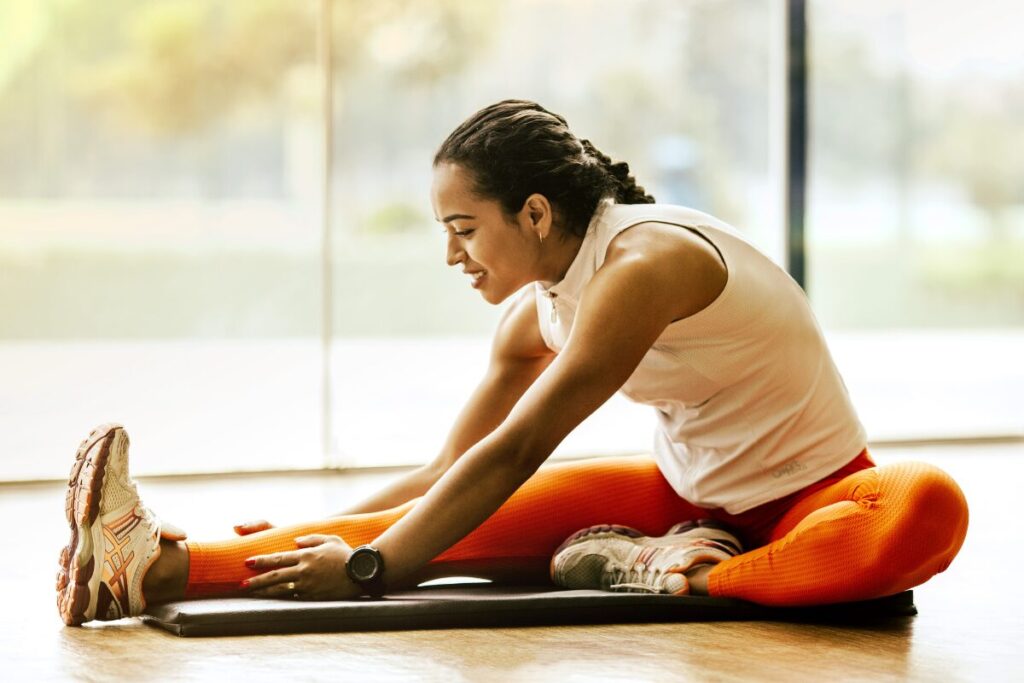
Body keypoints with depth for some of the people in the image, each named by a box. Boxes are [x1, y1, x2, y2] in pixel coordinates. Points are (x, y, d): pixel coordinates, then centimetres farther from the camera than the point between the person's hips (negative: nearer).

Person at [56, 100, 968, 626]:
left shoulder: (643, 264, -25)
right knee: (475, 522, -16)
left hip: (808, 498, -6)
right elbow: (447, 473, 9)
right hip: (689, 493, 6)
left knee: (929, 510, -42)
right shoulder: (537, 316, 1)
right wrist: (327, 535, 0)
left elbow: (513, 454, -29)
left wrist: (369, 566, -30)